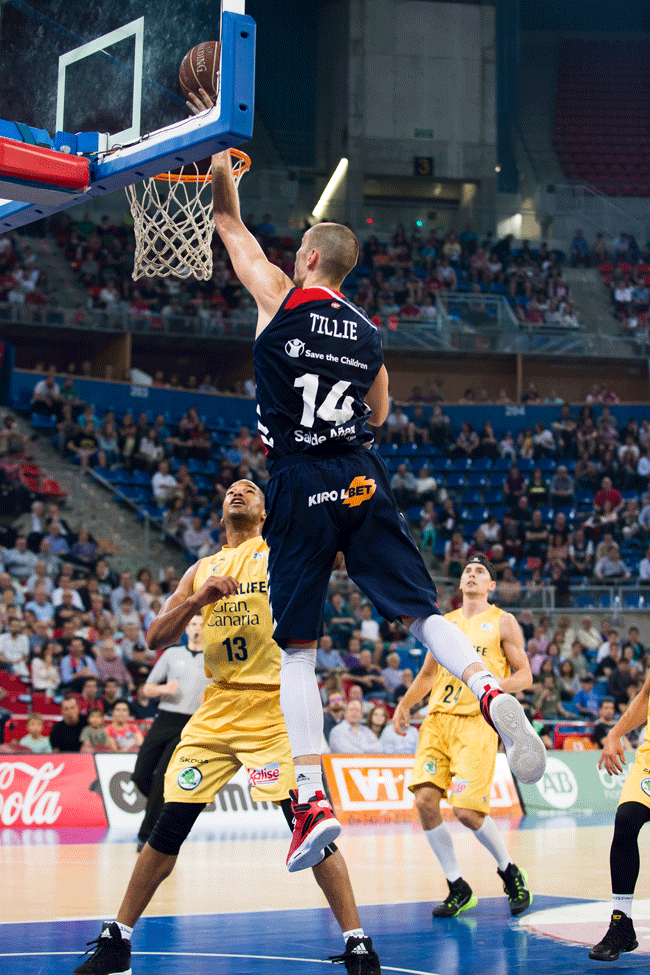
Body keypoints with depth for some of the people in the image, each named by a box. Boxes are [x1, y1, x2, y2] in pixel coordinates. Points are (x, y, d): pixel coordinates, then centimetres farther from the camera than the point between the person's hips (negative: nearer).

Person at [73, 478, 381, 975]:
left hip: (274, 711, -4)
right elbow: (156, 638, 9)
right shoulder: (201, 570, 17)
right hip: (216, 711, 4)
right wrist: (198, 599, -8)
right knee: (169, 827, 3)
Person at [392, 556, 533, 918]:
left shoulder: (503, 622, 5)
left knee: (467, 810, -15)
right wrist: (404, 704, 11)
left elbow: (525, 676, 2)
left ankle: (511, 873, 12)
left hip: (476, 722, -5)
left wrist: (493, 684, -18)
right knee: (425, 800, -10)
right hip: (437, 720, 5)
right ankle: (458, 889, 4)